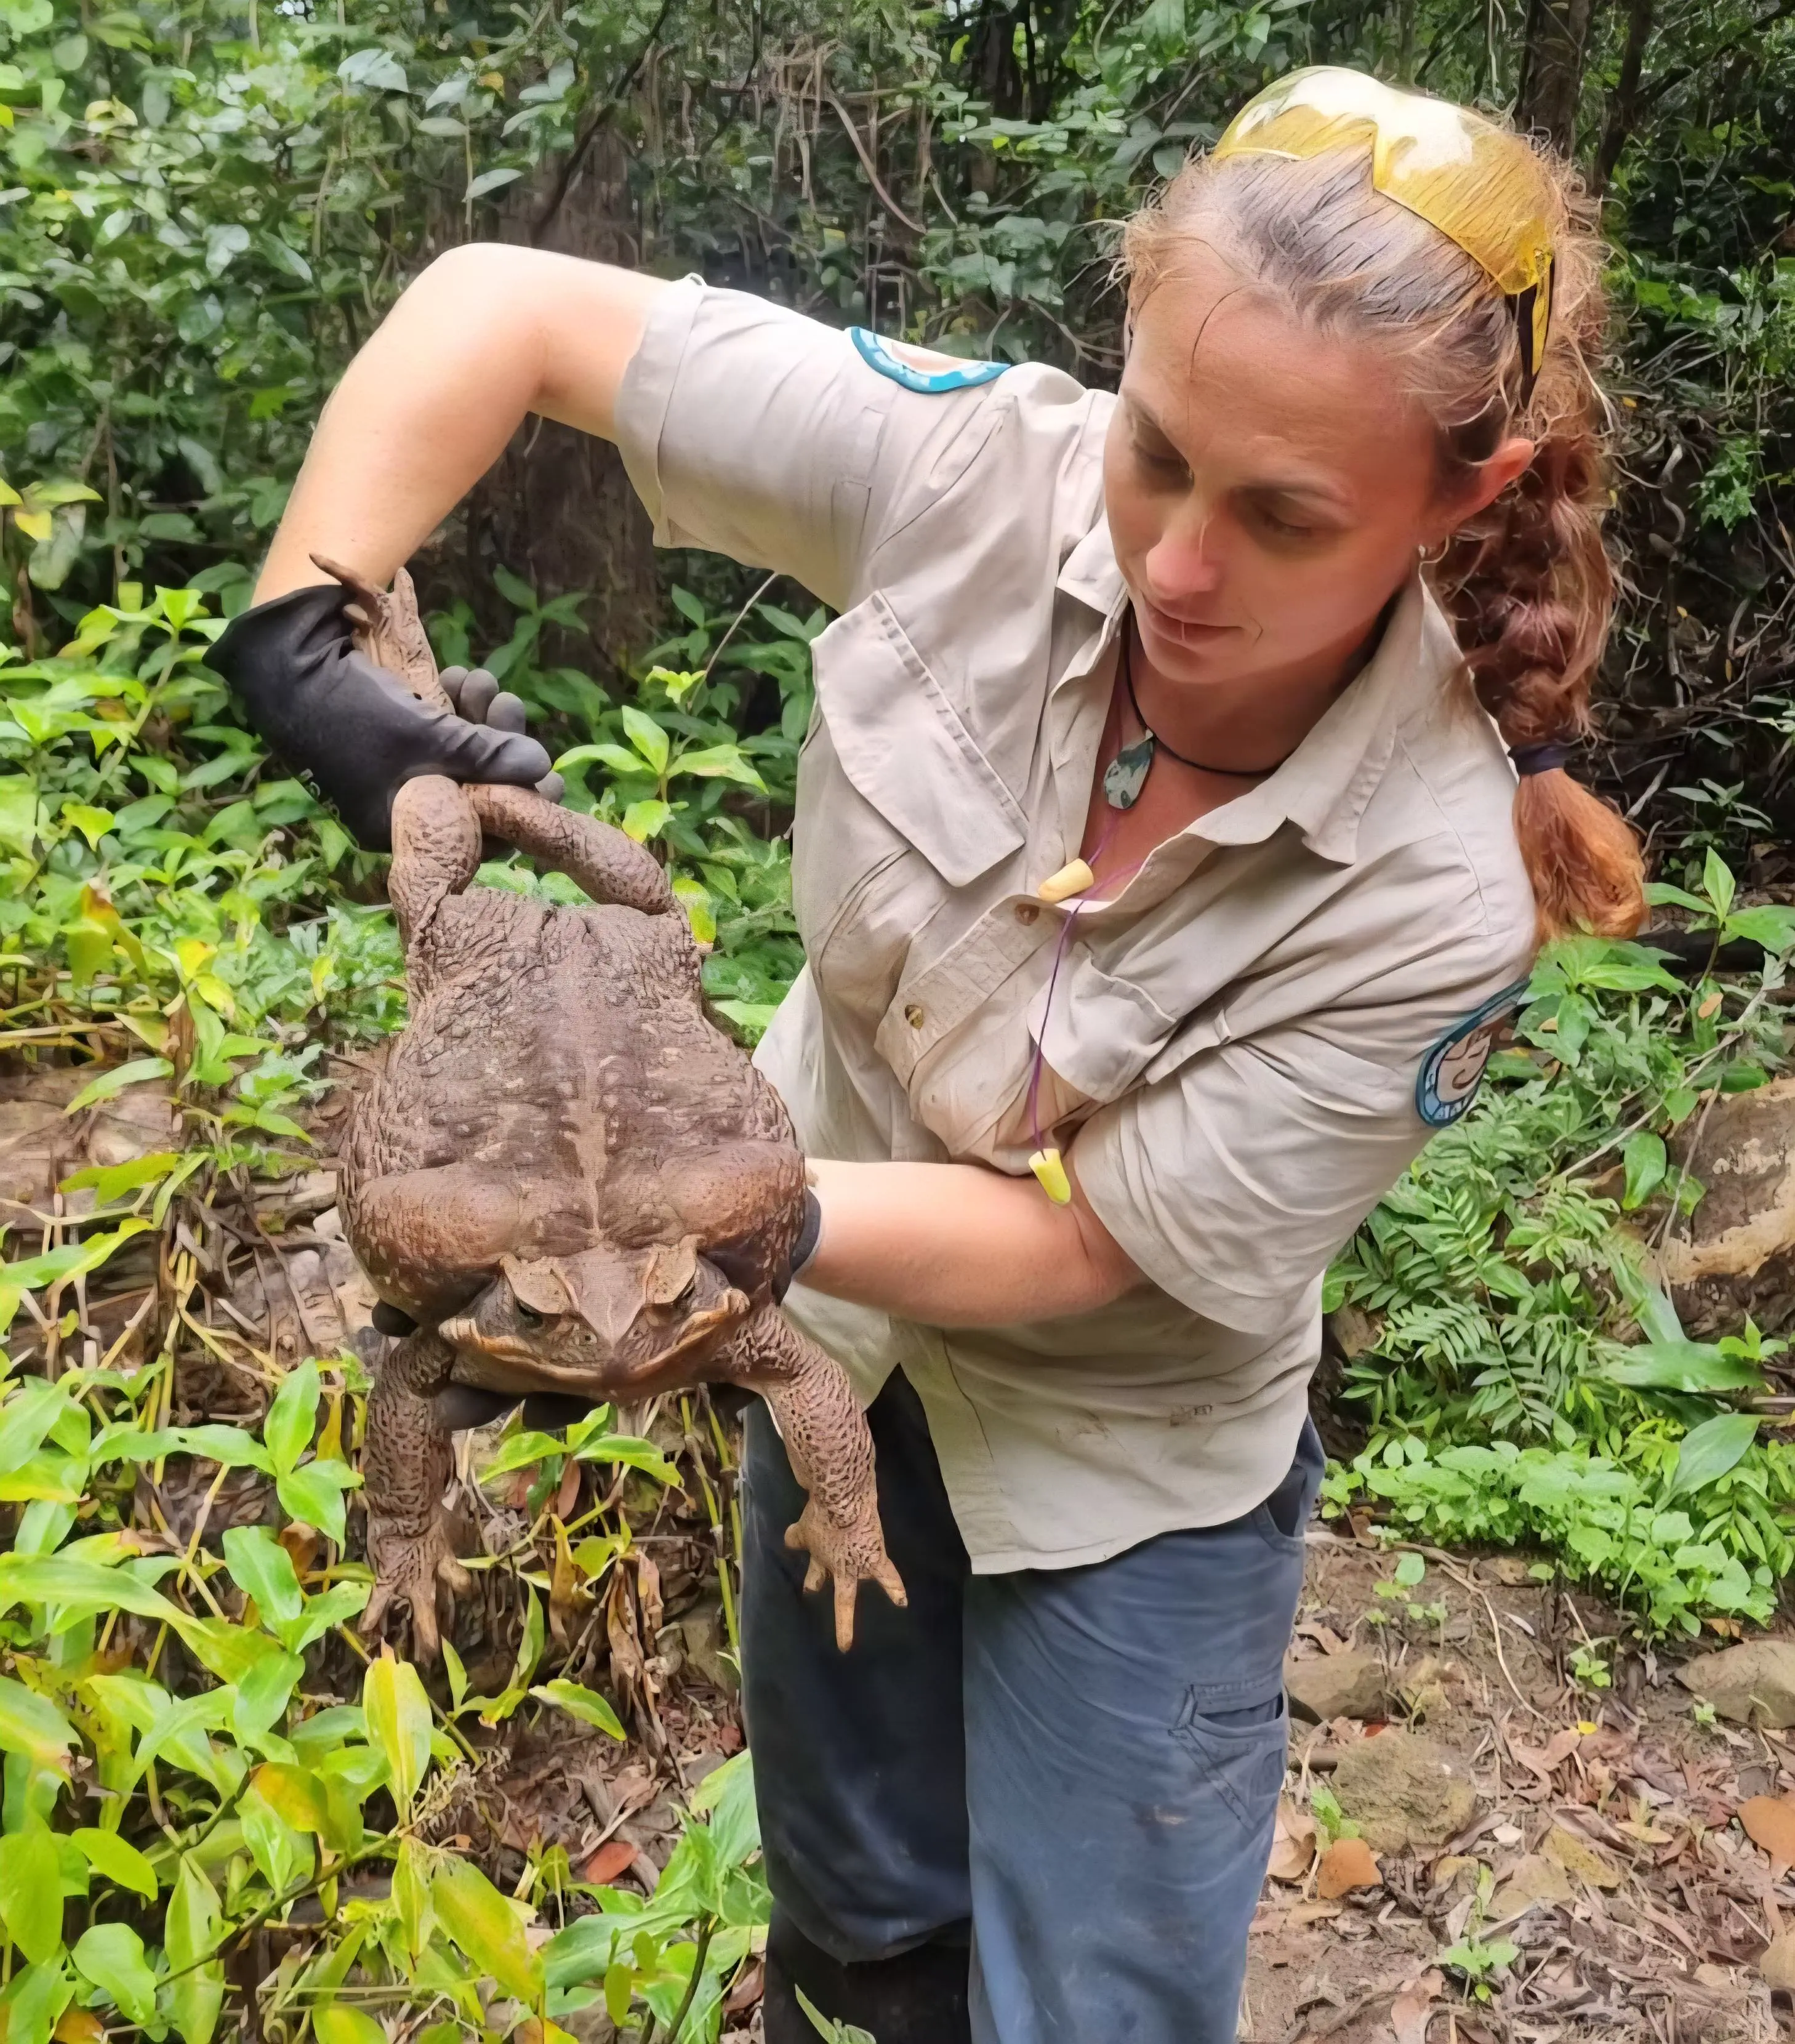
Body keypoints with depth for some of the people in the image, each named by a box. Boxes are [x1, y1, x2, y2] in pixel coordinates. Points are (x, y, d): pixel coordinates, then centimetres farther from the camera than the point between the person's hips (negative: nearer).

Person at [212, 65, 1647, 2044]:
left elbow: (1073, 1243, -25)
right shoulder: (980, 470, -26)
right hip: (836, 1333, 3)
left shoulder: (1436, 896, -31)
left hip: (1121, 1452, -3)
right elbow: (500, 306, -17)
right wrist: (301, 634, -27)